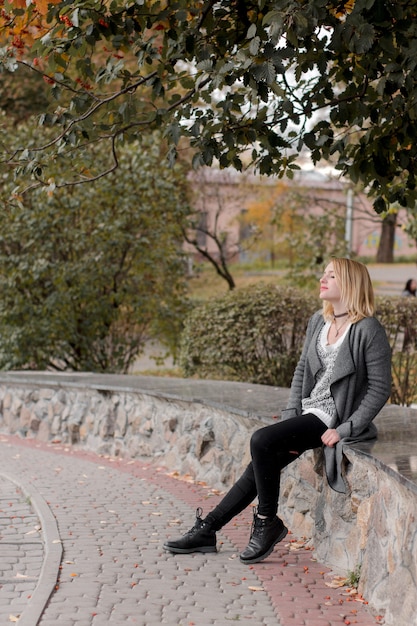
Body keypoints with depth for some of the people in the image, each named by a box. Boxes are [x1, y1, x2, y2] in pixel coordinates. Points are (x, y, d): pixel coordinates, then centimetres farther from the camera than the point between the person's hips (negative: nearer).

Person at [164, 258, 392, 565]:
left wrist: (345, 430, -16)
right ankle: (207, 530, 5)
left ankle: (268, 522, -6)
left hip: (331, 420, -7)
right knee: (263, 463, -2)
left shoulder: (368, 330, -14)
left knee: (261, 440, -23)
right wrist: (290, 415, 3)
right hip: (308, 412, 7)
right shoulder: (318, 322, 10)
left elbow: (380, 388, -13)